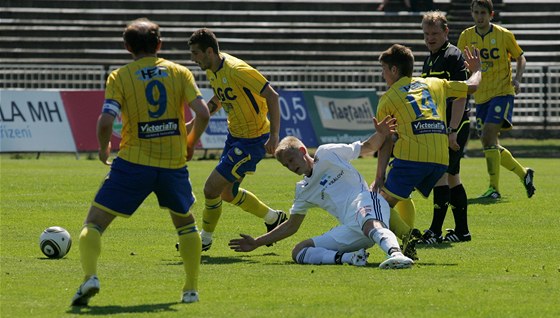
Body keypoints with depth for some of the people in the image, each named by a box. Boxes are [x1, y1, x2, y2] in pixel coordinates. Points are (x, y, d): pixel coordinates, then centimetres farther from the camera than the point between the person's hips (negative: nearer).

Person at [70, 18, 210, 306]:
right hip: (174, 163, 2)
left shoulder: (119, 77, -1)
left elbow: (106, 122, -13)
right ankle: (192, 289, 22)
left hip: (134, 162, -2)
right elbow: (202, 113, -5)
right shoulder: (180, 73, 5)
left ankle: (90, 276, -21)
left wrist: (103, 149, 6)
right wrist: (190, 143, 12)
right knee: (186, 223, 27)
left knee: (94, 224, 3)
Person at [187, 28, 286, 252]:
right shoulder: (212, 70, 2)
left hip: (253, 140, -10)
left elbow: (271, 96, -26)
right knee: (228, 193, 19)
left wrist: (274, 135, -29)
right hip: (235, 135, 10)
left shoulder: (236, 70, -26)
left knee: (212, 188, -9)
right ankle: (273, 218, 39)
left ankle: (205, 238, 13)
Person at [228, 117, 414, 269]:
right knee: (298, 252, -9)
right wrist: (256, 243, 31)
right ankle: (348, 257, -31)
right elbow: (292, 226, 33)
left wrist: (381, 134, -3)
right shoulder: (303, 191, 27)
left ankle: (396, 254, -70)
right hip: (350, 230, 6)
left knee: (370, 225, -42)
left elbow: (368, 147, 19)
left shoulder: (327, 154, 14)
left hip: (365, 202, -6)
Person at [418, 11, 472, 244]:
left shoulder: (454, 56, -11)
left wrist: (452, 130, -22)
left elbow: (460, 96, -17)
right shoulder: (429, 60, 17)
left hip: (455, 124, -10)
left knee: (441, 173, -15)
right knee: (451, 176, 12)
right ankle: (462, 230, 17)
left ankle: (435, 231, -17)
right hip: (437, 126, 10)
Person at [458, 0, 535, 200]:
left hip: (502, 92, -5)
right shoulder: (466, 37, 2)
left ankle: (494, 188, -16)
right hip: (480, 96, 5)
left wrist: (517, 79, -11)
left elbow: (520, 58, 6)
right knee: (491, 146, 6)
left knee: (488, 137, -21)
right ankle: (523, 173, 28)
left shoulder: (504, 35, -5)